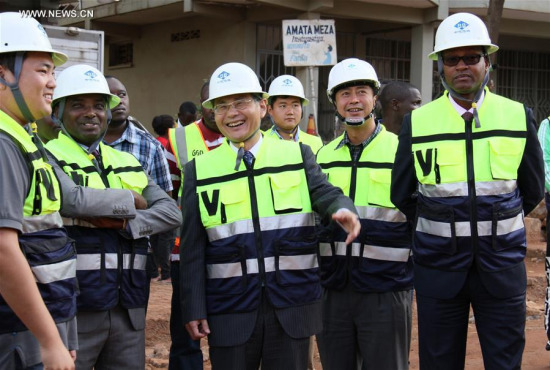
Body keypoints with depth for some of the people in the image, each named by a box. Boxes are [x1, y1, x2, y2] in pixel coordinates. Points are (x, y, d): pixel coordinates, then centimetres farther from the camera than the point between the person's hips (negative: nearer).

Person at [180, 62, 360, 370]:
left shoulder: (298, 155, 5)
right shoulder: (200, 170, 4)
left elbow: (325, 193, -10)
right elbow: (192, 249, 4)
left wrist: (343, 209, -34)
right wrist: (194, 309, 0)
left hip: (293, 307, 0)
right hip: (230, 310, 0)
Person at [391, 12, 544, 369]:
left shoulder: (518, 116, 0)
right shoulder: (417, 122, -1)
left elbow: (533, 190, 11)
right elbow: (402, 195, 9)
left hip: (502, 262, 0)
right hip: (438, 263, 0)